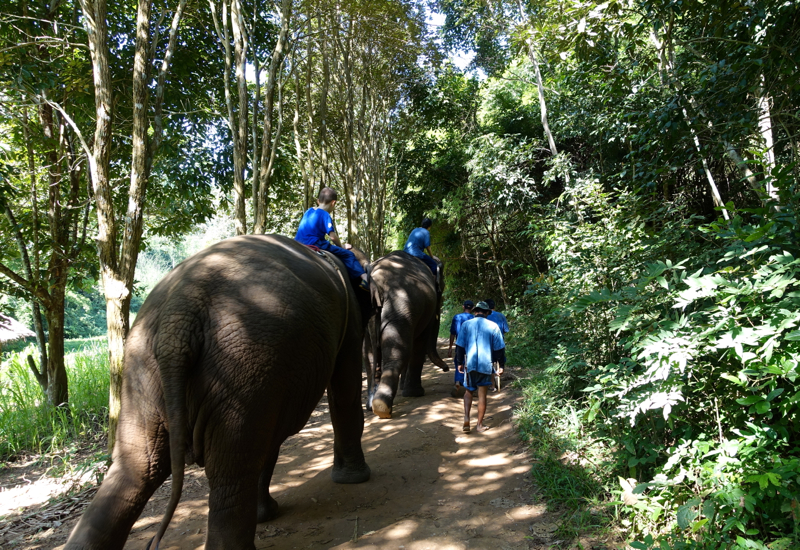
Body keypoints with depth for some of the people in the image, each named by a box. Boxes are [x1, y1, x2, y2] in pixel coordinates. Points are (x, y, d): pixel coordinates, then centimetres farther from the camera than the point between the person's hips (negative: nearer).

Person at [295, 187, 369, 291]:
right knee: (347, 255, -8)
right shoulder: (325, 215, -9)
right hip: (315, 245, -8)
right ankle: (363, 277, -21)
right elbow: (333, 236, -16)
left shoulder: (308, 212, 15)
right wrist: (341, 247, 2)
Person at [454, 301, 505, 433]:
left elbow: (459, 345, 3)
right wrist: (501, 365, 10)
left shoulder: (466, 325, 1)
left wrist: (459, 362, 13)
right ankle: (480, 424, 15)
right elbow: (499, 348, 1)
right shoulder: (493, 327, -1)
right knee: (482, 395, 8)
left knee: (468, 392, 16)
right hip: (486, 365, -1)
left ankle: (466, 418, -2)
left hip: (470, 364, 1)